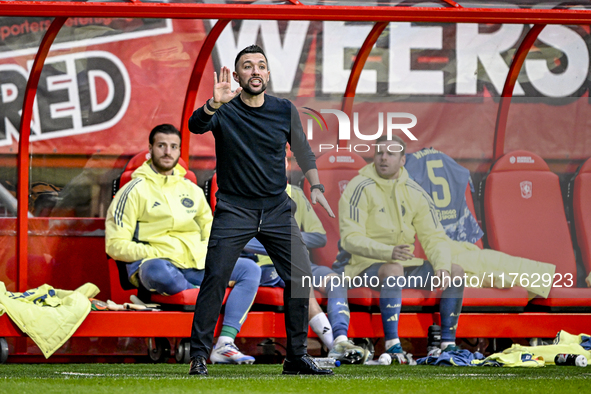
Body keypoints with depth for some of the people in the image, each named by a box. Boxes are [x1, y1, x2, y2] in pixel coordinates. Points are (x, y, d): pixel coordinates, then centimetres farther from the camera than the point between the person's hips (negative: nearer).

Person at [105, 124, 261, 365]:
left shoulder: (192, 191, 21)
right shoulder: (135, 190, 4)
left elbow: (211, 231, 27)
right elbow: (116, 245, -3)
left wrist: (207, 253, 3)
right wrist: (156, 254, -15)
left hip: (196, 264, 6)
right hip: (154, 262, -6)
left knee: (250, 269, -14)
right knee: (158, 271, -42)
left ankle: (225, 345, -28)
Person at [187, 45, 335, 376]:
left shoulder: (285, 110, 3)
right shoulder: (224, 110, -8)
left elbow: (303, 151, 15)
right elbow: (196, 125, -29)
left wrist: (316, 187, 1)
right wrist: (213, 105, -49)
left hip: (277, 209, 3)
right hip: (234, 208, -3)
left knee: (300, 277, -2)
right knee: (215, 278, -14)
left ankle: (297, 355, 10)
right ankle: (199, 355, -6)